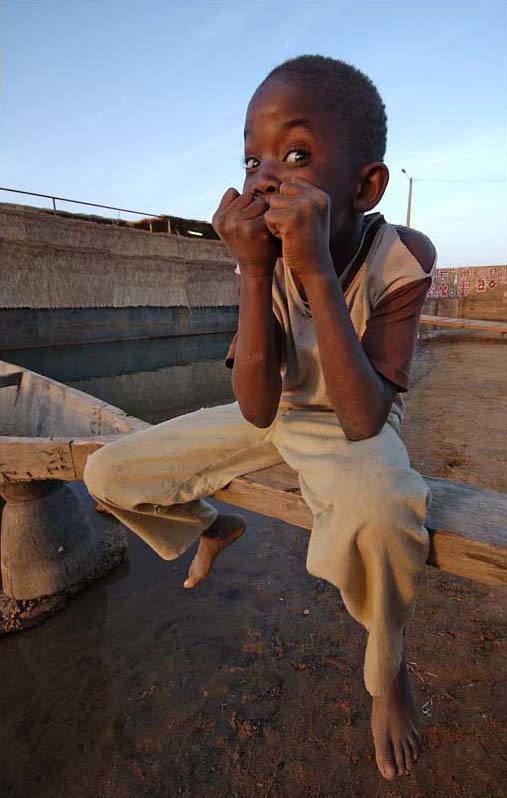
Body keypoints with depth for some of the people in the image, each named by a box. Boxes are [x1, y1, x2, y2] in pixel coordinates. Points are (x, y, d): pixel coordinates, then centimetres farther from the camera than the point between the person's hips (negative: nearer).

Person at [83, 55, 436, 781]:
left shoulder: (402, 257, -22)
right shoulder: (262, 256, -14)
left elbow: (363, 420, -33)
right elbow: (256, 411, -23)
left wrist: (317, 271, -40)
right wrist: (256, 273, -33)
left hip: (356, 428, -3)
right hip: (279, 416, 4)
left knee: (376, 510, -40)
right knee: (108, 475, -4)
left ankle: (388, 667, -2)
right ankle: (217, 527, 28)